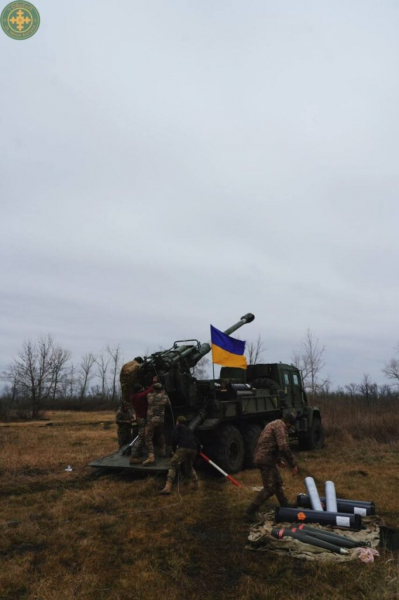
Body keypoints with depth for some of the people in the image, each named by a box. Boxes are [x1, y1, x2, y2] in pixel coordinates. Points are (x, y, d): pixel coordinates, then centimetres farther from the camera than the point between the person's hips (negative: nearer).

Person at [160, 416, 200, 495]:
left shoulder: (178, 427, 18)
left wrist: (174, 449, 11)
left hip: (183, 448, -6)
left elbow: (174, 438, 1)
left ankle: (167, 487, -19)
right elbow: (197, 443, 27)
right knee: (189, 467, 27)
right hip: (193, 449, 6)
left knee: (173, 466, -5)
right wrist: (197, 450, 38)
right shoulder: (190, 430, 34)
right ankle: (196, 485, 26)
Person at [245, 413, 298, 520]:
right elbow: (284, 447, -24)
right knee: (270, 488, -5)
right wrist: (293, 464, -19)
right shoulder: (280, 426, -11)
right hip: (265, 459, -10)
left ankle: (285, 507, 35)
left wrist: (278, 460, 35)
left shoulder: (275, 424, 22)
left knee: (278, 483, 21)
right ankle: (251, 511, -1)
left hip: (264, 458, 10)